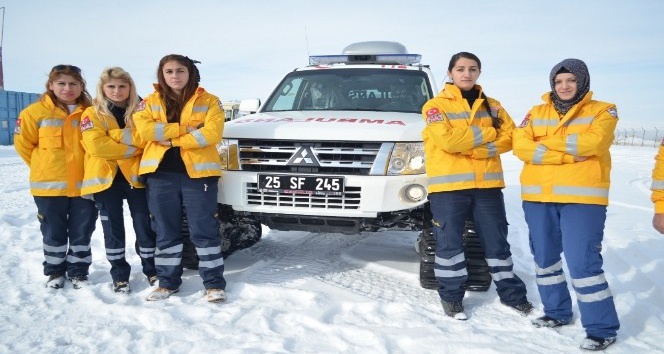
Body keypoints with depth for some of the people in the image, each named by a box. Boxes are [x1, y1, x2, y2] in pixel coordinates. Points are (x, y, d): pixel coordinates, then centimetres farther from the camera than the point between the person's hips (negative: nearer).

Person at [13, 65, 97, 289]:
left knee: (82, 232, 9)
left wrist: (86, 167, 6)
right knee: (53, 232, 11)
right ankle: (55, 271, 28)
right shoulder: (36, 111, -3)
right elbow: (23, 143, 5)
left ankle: (78, 272, 24)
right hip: (49, 185, -1)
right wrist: (43, 168, 7)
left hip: (83, 185, 1)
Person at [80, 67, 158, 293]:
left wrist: (118, 134, -15)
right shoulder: (92, 114, 3)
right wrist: (132, 149, -11)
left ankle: (152, 270, 18)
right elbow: (96, 145, -12)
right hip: (106, 178, -1)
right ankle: (119, 275, 17)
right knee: (113, 229, 6)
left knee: (144, 225, 4)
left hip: (135, 175, 1)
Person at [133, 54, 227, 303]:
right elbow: (145, 129, -8)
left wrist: (171, 140, -11)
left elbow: (212, 133, -12)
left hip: (198, 172, -3)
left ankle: (214, 283, 7)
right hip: (160, 174, 3)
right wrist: (184, 128, -13)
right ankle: (168, 282, 23)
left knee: (204, 230, -1)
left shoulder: (209, 101, 3)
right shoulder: (150, 102, 10)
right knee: (166, 231, 10)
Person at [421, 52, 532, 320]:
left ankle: (511, 293, 27)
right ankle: (451, 296, 17)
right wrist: (486, 133, -7)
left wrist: (474, 148, -12)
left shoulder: (492, 106, 14)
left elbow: (509, 136, 2)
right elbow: (448, 140, -16)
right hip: (448, 186, -4)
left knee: (497, 242, 12)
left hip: (488, 185, 4)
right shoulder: (436, 105, -1)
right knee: (449, 243, 2)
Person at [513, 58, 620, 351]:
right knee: (544, 257, 13)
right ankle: (556, 312, 30)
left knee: (582, 262, -9)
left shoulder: (602, 110, 2)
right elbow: (521, 147, -6)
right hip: (538, 197, 5)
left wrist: (547, 141, -7)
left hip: (582, 198, -4)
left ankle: (601, 328, 5)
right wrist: (570, 154, -14)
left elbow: (592, 142, -17)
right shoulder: (536, 113, 10)